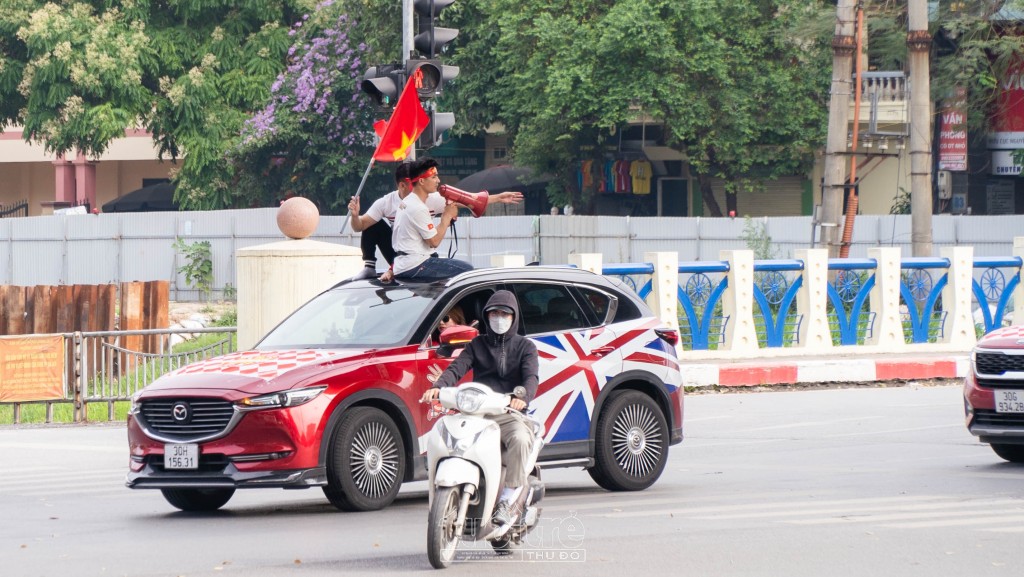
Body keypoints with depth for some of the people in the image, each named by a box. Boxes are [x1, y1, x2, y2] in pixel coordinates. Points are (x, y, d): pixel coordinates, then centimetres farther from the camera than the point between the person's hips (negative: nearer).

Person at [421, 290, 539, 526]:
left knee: (520, 439, -37)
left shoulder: (525, 347, 14)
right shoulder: (478, 345, 21)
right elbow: (457, 368, 5)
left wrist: (523, 397, -29)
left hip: (510, 413, -2)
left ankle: (510, 499, -29)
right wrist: (438, 387, -18)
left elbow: (531, 376, -5)